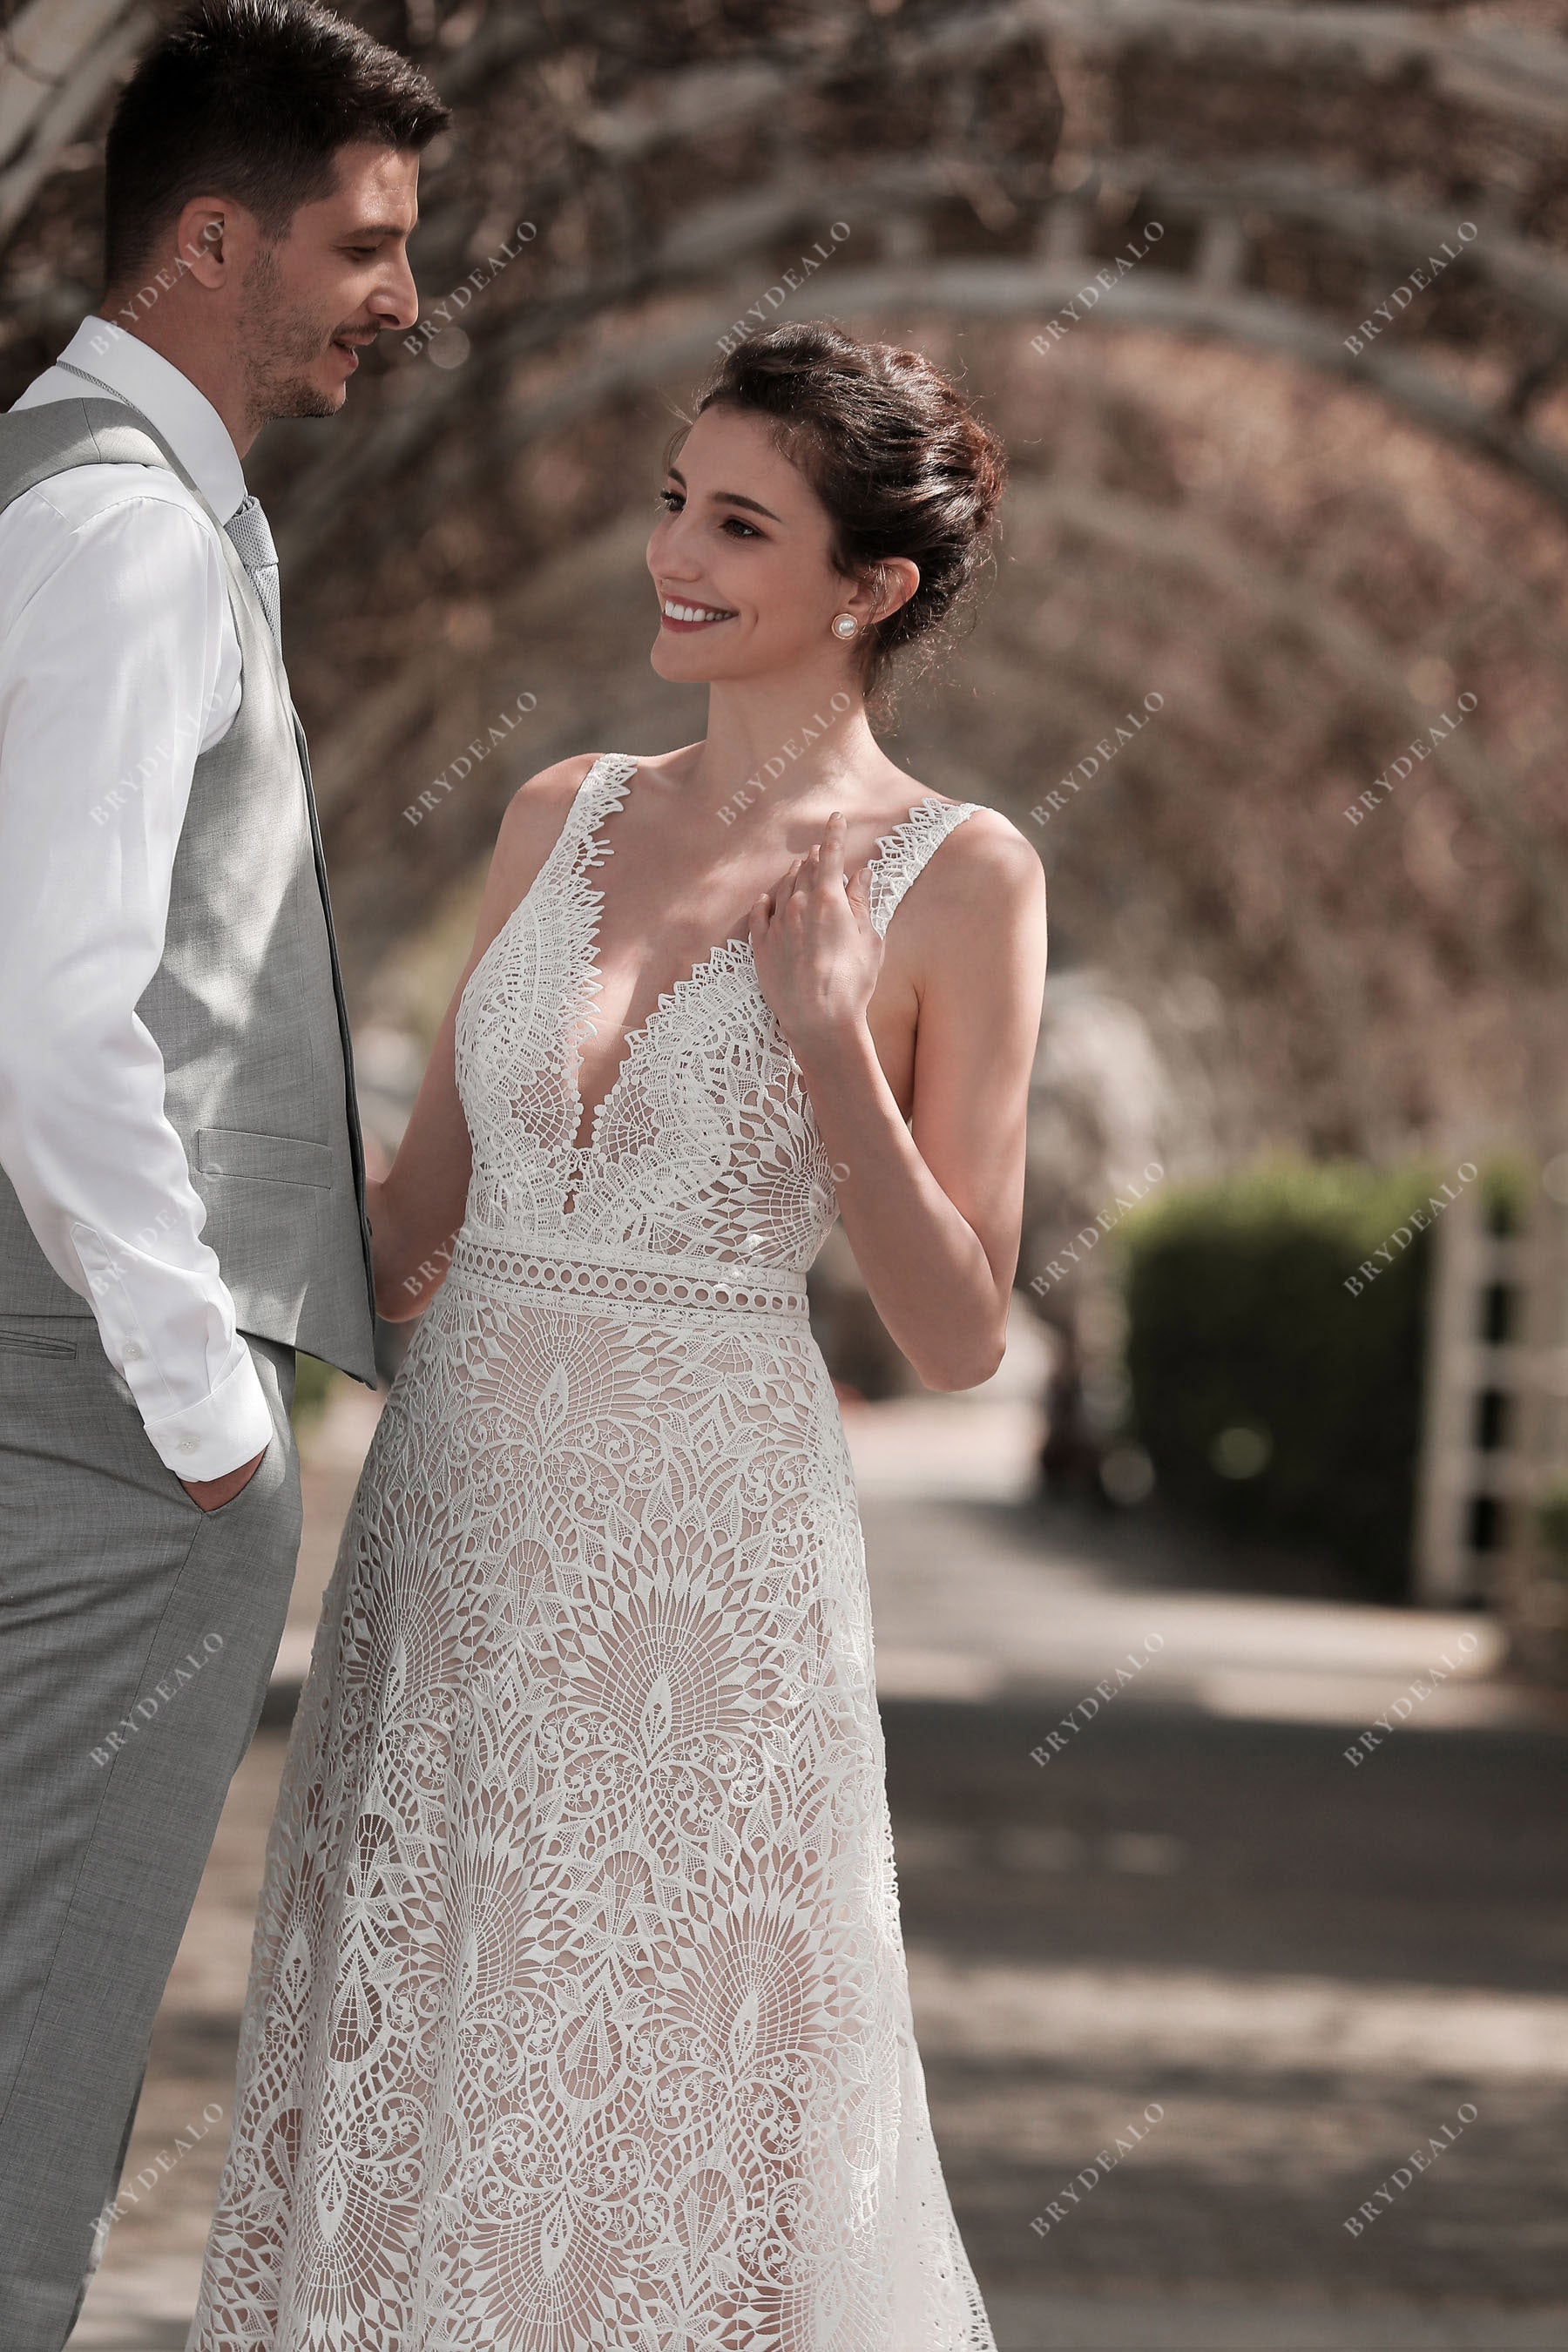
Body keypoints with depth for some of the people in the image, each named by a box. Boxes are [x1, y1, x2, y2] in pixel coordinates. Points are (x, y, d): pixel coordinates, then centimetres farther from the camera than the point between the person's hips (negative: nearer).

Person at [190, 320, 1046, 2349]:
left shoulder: (956, 884, -5)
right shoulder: (563, 818, 8)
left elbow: (957, 1338, -7)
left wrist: (826, 1038, -16)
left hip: (707, 1562, -4)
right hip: (457, 1513, 4)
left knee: (672, 2098, 3)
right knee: (409, 2082, 8)